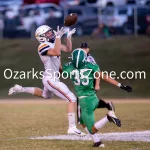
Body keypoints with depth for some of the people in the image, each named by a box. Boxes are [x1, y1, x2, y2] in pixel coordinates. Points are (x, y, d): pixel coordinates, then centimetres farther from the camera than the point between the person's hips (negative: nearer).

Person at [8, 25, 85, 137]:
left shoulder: (53, 43, 8)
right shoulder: (43, 46, -19)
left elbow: (68, 49, 16)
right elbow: (56, 53, -37)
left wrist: (69, 36, 7)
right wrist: (58, 37, -35)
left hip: (51, 78, 10)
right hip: (51, 79, -10)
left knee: (46, 95, 40)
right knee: (72, 99, -15)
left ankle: (20, 89, 43)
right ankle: (72, 128, -17)